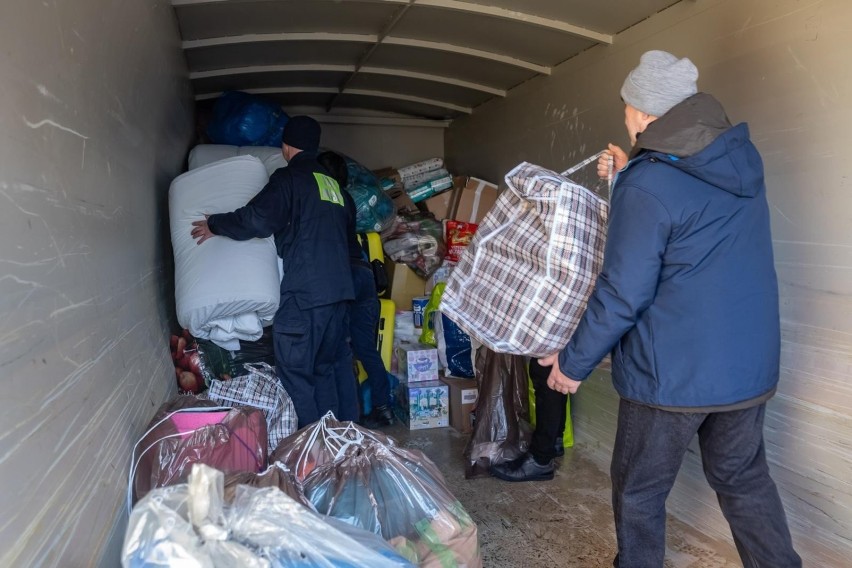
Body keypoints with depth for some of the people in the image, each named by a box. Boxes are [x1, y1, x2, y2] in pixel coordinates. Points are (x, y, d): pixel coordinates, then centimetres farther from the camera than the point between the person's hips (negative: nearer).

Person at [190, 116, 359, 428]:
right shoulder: (332, 182, 18)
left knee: (294, 368, 0)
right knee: (333, 363, 16)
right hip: (339, 287, 8)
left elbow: (257, 220, -14)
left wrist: (215, 224, 2)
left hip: (305, 291, -8)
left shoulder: (289, 177, -4)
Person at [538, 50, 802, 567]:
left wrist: (574, 362, -7)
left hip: (672, 374, -7)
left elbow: (622, 294, -18)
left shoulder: (647, 187, -20)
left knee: (639, 493, 13)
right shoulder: (743, 158, 3)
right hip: (750, 366, 7)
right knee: (745, 481, 23)